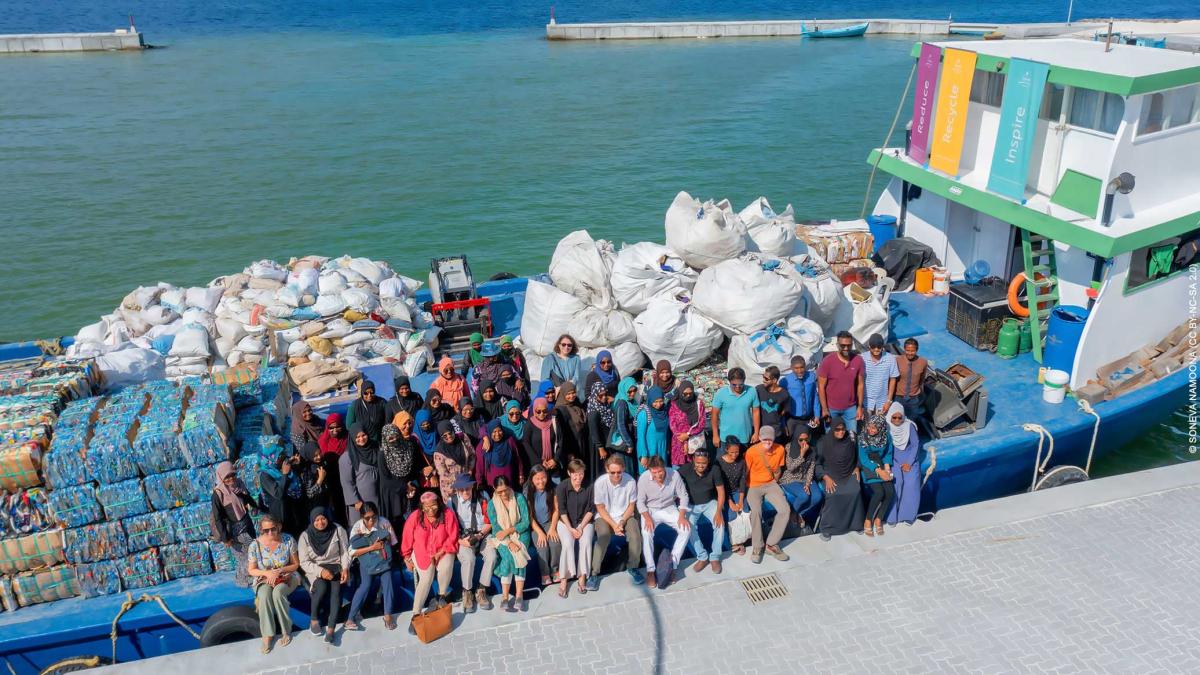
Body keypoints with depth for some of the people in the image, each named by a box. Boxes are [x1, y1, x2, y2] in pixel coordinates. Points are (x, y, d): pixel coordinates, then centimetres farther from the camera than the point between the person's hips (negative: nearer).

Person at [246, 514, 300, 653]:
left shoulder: (288, 540, -11)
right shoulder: (255, 545, -10)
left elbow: (296, 564, -3)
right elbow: (251, 570, -1)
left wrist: (279, 571, -19)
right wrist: (267, 573, -20)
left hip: (286, 577, -1)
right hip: (264, 579, 1)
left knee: (278, 592, -34)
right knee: (265, 595, -33)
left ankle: (286, 631, -18)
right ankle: (267, 635, -24)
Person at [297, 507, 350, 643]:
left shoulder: (338, 530, -4)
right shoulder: (305, 536, -6)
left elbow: (345, 552, 2)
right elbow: (304, 562, -6)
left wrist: (345, 568, -15)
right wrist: (321, 571, -22)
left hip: (335, 567, 1)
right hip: (316, 570, 0)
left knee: (336, 589, -28)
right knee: (322, 587, -31)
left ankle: (330, 629, -29)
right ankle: (314, 619, -7)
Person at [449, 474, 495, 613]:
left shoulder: (481, 500, 4)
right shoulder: (451, 503, -1)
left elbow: (488, 523, 6)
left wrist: (480, 535, -11)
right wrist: (461, 541, -17)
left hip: (482, 534, 2)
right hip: (462, 538, -2)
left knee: (491, 556, -26)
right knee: (469, 559, -32)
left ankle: (481, 590, -7)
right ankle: (467, 592, -9)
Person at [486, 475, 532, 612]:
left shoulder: (519, 498, -6)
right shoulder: (492, 504, -5)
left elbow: (525, 522, -7)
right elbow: (496, 528, -8)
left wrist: (508, 531, -18)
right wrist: (509, 542, -24)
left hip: (520, 533, 0)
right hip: (501, 537, 0)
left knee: (517, 554, -30)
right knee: (509, 555, -30)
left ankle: (519, 595, -31)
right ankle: (505, 597, -30)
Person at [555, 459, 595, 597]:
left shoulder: (589, 487, -7)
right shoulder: (562, 487, -11)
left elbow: (591, 509, -4)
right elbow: (562, 510, -10)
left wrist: (581, 527, -13)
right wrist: (571, 529, -18)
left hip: (585, 521, 1)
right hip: (566, 522, -1)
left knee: (586, 542, -28)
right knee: (568, 543, -28)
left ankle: (582, 577, -17)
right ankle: (564, 579, -20)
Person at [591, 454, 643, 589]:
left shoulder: (630, 481, -17)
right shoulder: (600, 483, -19)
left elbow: (631, 506, -4)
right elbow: (600, 508, -9)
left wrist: (622, 522, -16)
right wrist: (613, 525, -18)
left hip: (625, 516, 2)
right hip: (605, 517, -1)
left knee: (635, 536, -24)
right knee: (603, 538, -30)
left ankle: (632, 567, 1)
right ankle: (594, 573, -17)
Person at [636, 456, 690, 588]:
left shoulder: (674, 475, -20)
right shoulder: (643, 478, -21)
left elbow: (683, 496, -9)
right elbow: (640, 502, -10)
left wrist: (682, 516, -19)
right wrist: (647, 518, -25)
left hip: (669, 508, 2)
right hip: (650, 510, -2)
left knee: (685, 529, -20)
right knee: (646, 533, -29)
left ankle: (672, 564, -10)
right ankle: (650, 570, -17)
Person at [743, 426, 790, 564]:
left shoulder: (780, 449, -4)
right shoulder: (751, 451, -16)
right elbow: (745, 473, -5)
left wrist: (775, 481, 6)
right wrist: (744, 491, -6)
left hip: (770, 484, 4)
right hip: (753, 486, -4)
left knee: (785, 509, -19)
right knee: (756, 511, -30)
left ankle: (771, 544, -5)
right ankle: (757, 547, -11)